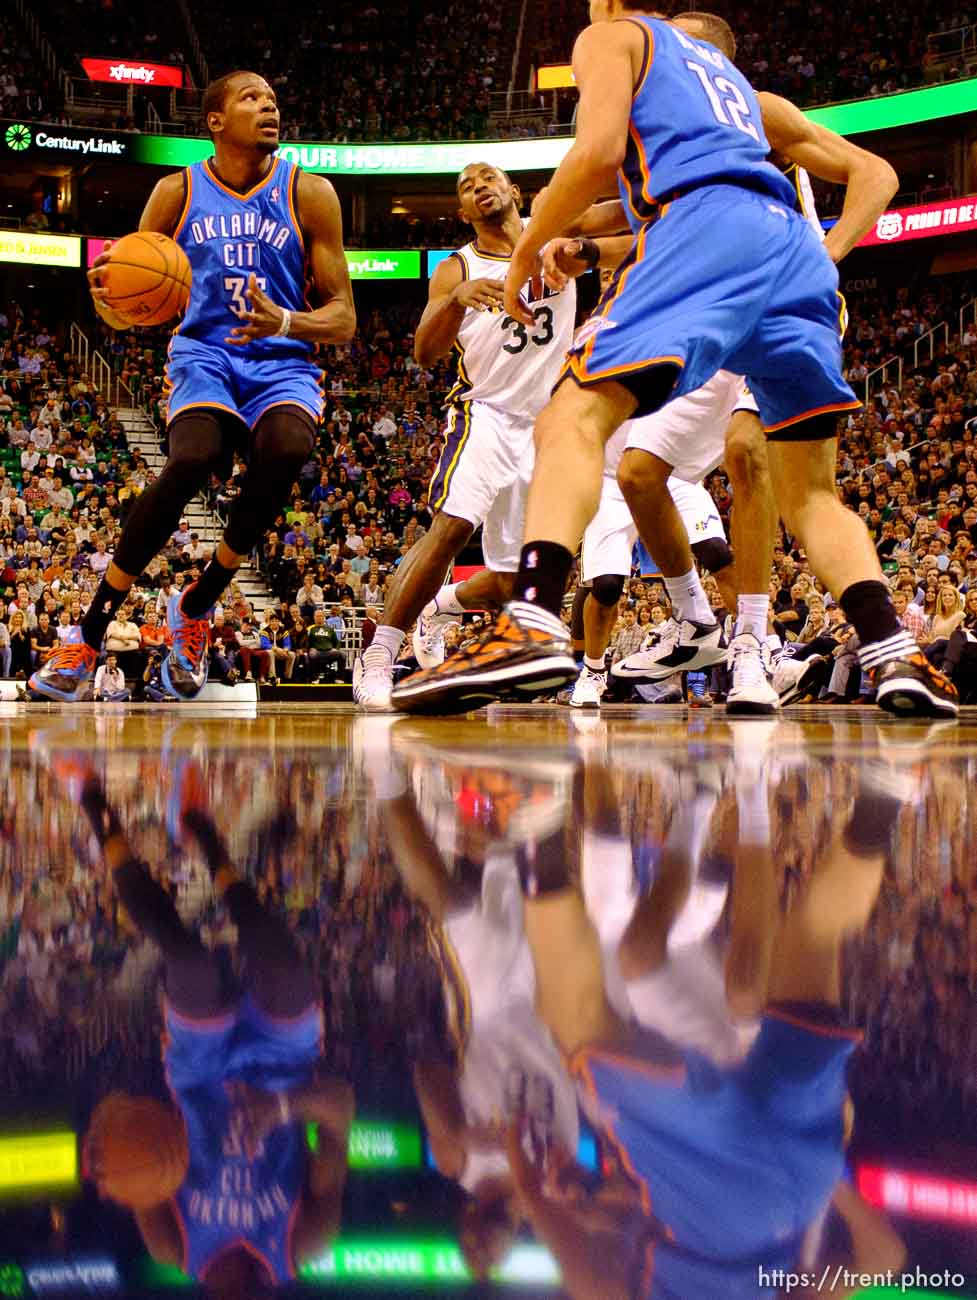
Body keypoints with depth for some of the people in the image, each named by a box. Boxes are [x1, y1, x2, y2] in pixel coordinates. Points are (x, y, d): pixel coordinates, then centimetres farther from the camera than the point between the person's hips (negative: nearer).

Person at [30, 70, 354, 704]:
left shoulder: (309, 193, 1)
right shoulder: (178, 192, 4)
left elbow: (343, 318, 0)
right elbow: (127, 311, 7)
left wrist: (285, 322, -22)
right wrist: (109, 299, -19)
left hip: (282, 363, 0)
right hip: (204, 355, 0)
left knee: (286, 450, -35)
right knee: (191, 460, -33)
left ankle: (197, 606, -13)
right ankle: (91, 632, -20)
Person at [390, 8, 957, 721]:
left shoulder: (612, 35, 19)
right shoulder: (727, 70, 39)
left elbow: (599, 152, 0)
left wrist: (525, 252, 9)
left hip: (704, 228, -6)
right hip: (797, 247, 6)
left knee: (575, 420, -12)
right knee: (810, 491, 13)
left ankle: (533, 625, -35)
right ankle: (896, 656, -6)